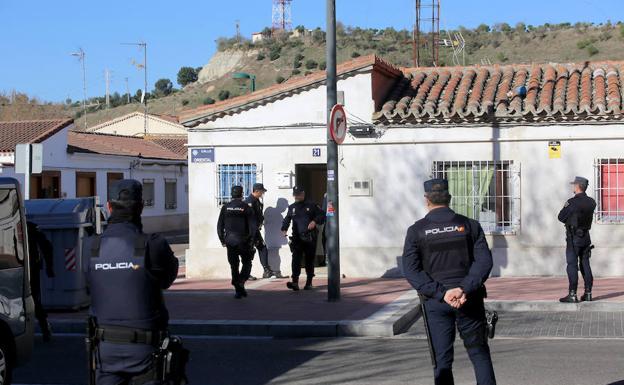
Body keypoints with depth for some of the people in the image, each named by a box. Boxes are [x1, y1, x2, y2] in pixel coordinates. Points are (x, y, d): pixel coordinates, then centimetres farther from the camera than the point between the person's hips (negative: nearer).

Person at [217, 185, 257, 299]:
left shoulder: (225, 207, 4)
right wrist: (252, 241, 0)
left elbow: (219, 226, 6)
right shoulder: (246, 208, -5)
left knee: (234, 266, 10)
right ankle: (241, 283, -12)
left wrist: (223, 240, 14)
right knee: (246, 263, 11)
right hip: (244, 242, -2)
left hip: (230, 242, 3)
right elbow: (253, 226, -8)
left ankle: (238, 290, 10)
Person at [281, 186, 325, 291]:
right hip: (297, 238, 1)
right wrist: (284, 229, 1)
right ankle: (295, 282, -22)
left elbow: (322, 215, 4)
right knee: (296, 259, -14)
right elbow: (287, 219, 19)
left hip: (310, 238, -1)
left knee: (309, 260, 6)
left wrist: (315, 221, -14)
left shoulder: (311, 206, 5)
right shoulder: (291, 208, 14)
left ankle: (309, 283, 18)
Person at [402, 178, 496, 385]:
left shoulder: (416, 230, -1)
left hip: (436, 302, -1)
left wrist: (440, 293, -14)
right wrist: (465, 289, -16)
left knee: (442, 360, 5)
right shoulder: (470, 225, 2)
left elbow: (411, 270, -9)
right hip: (469, 299, 1)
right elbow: (484, 261, -8)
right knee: (479, 352, 13)